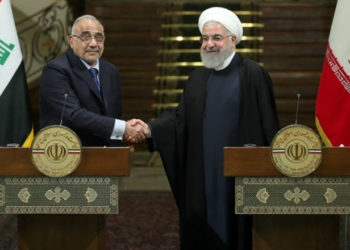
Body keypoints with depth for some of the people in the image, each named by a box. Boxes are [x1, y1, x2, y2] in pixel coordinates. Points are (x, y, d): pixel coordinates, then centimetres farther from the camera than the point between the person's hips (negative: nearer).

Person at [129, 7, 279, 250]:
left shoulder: (253, 74, -6)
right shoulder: (197, 78, 11)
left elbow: (268, 127, -7)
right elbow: (181, 118, 6)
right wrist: (151, 129, -11)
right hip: (202, 176, 5)